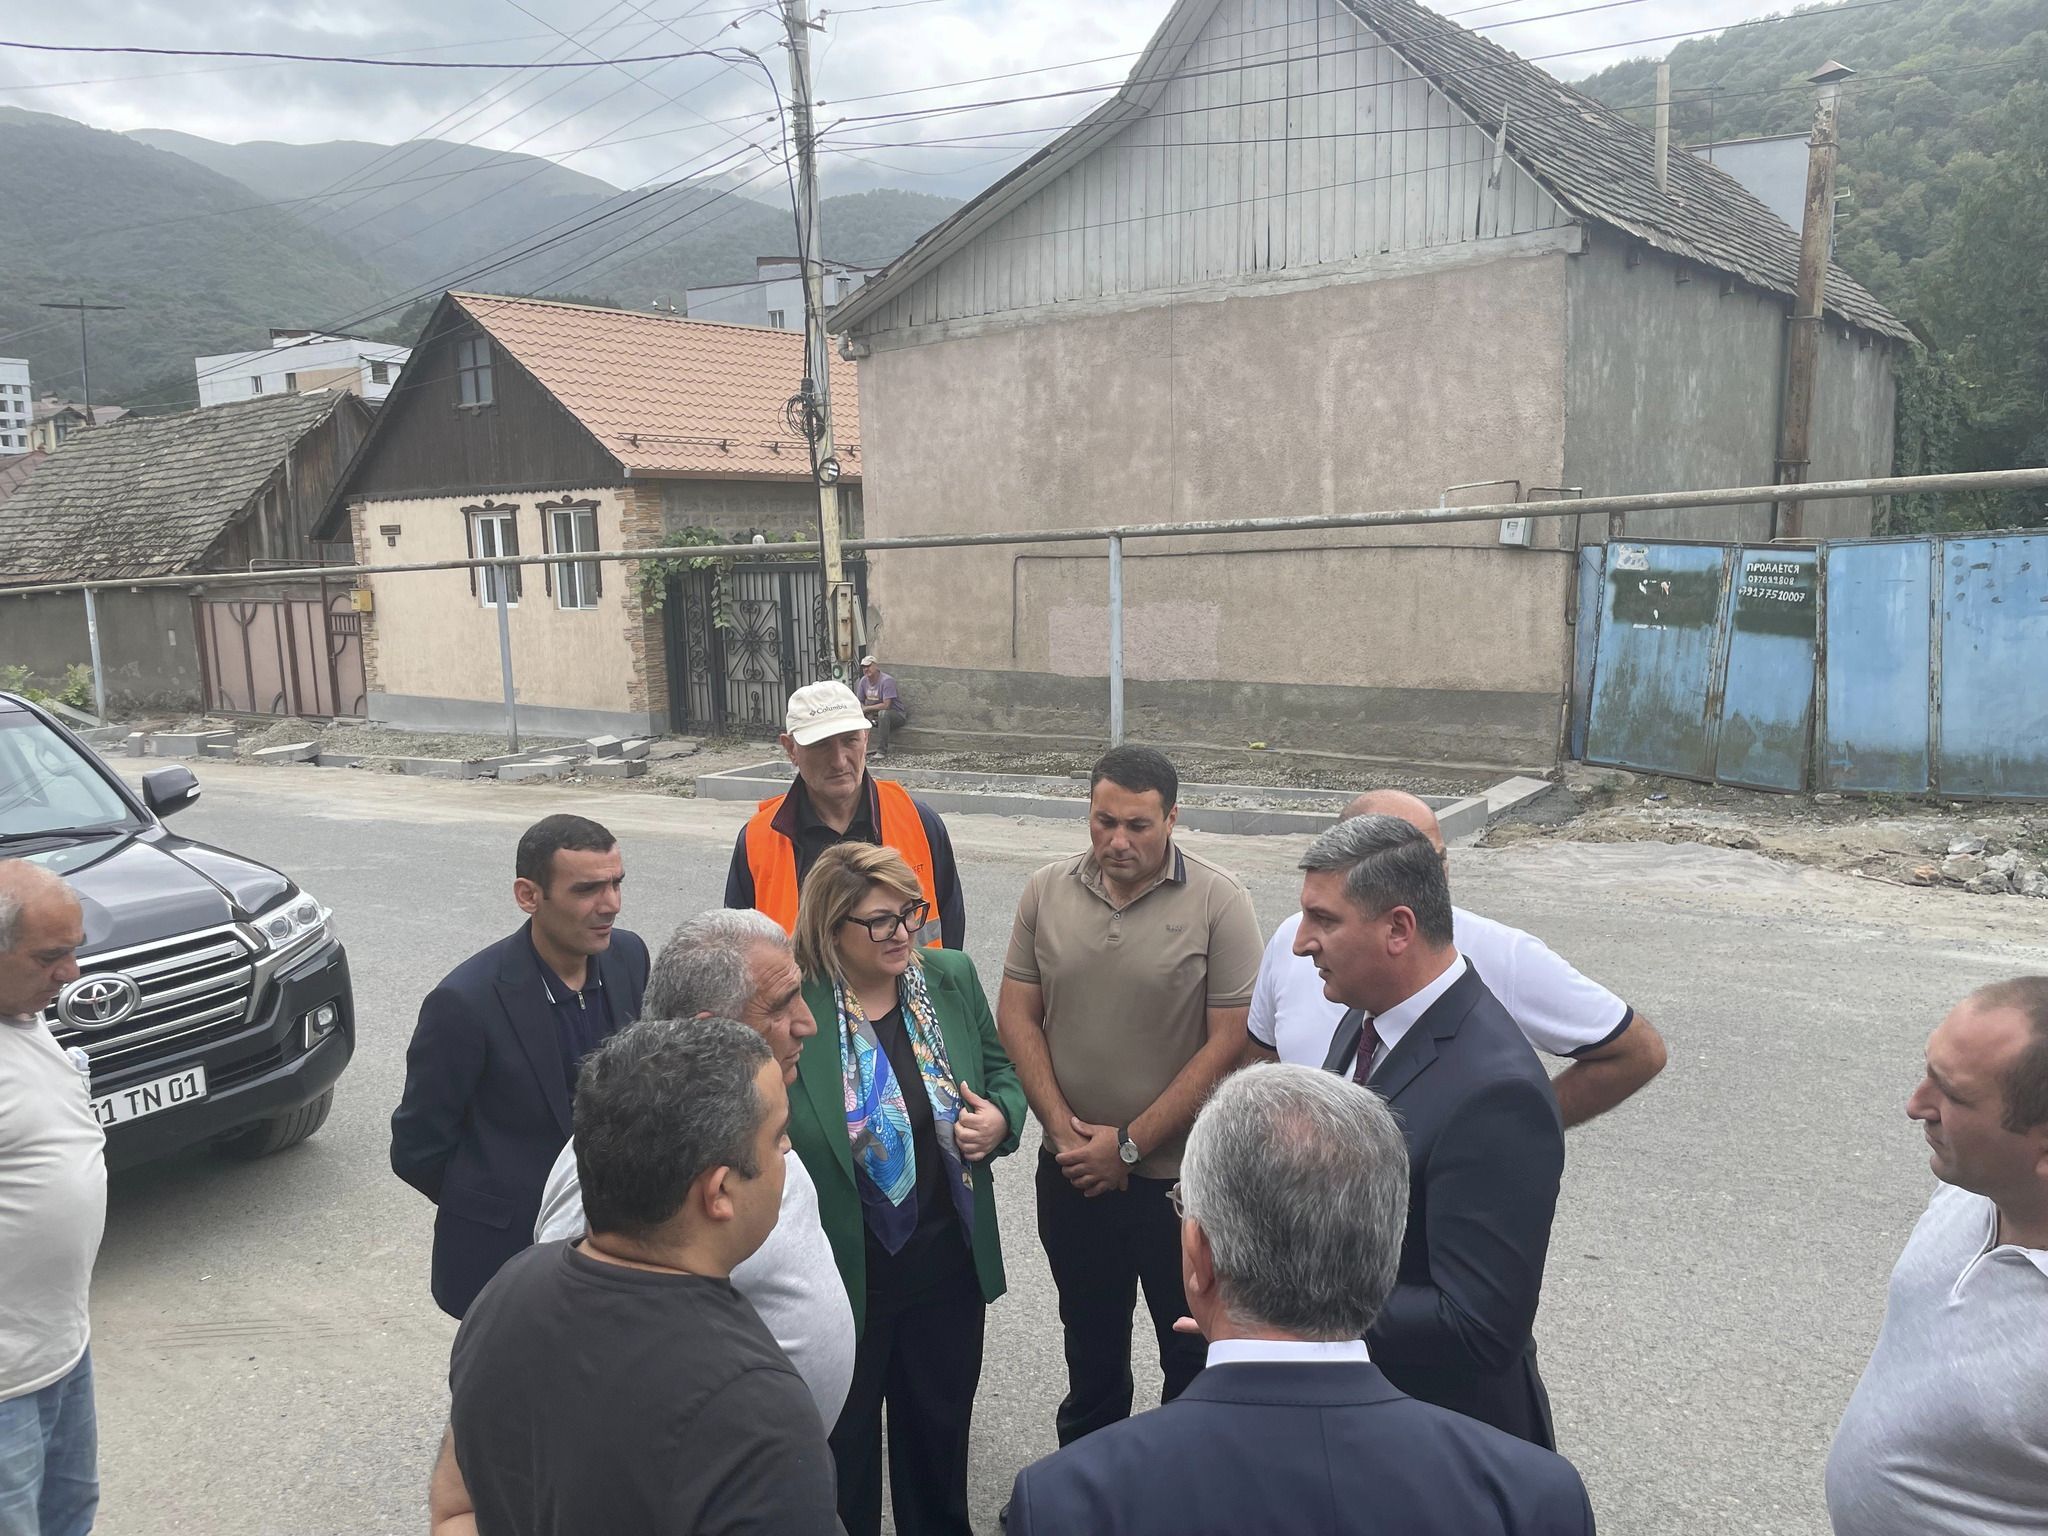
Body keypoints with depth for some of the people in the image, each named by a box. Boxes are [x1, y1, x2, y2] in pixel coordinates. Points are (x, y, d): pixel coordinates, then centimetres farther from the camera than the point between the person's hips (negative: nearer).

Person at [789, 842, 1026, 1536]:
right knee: (844, 1441, 18)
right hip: (843, 1278, -4)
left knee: (941, 1428, 24)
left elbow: (1002, 1071, 10)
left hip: (950, 1268, 4)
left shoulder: (952, 978, -4)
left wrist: (1002, 1119, -11)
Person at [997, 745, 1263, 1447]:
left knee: (1194, 1357, 13)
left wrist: (1130, 1145, -14)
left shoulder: (1218, 902, -13)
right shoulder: (1047, 891, -2)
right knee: (1090, 1346, 23)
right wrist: (1063, 1127, -9)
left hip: (1180, 1173, -3)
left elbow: (1229, 1042, -15)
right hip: (1072, 1171, 4)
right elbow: (1017, 1015, 2)